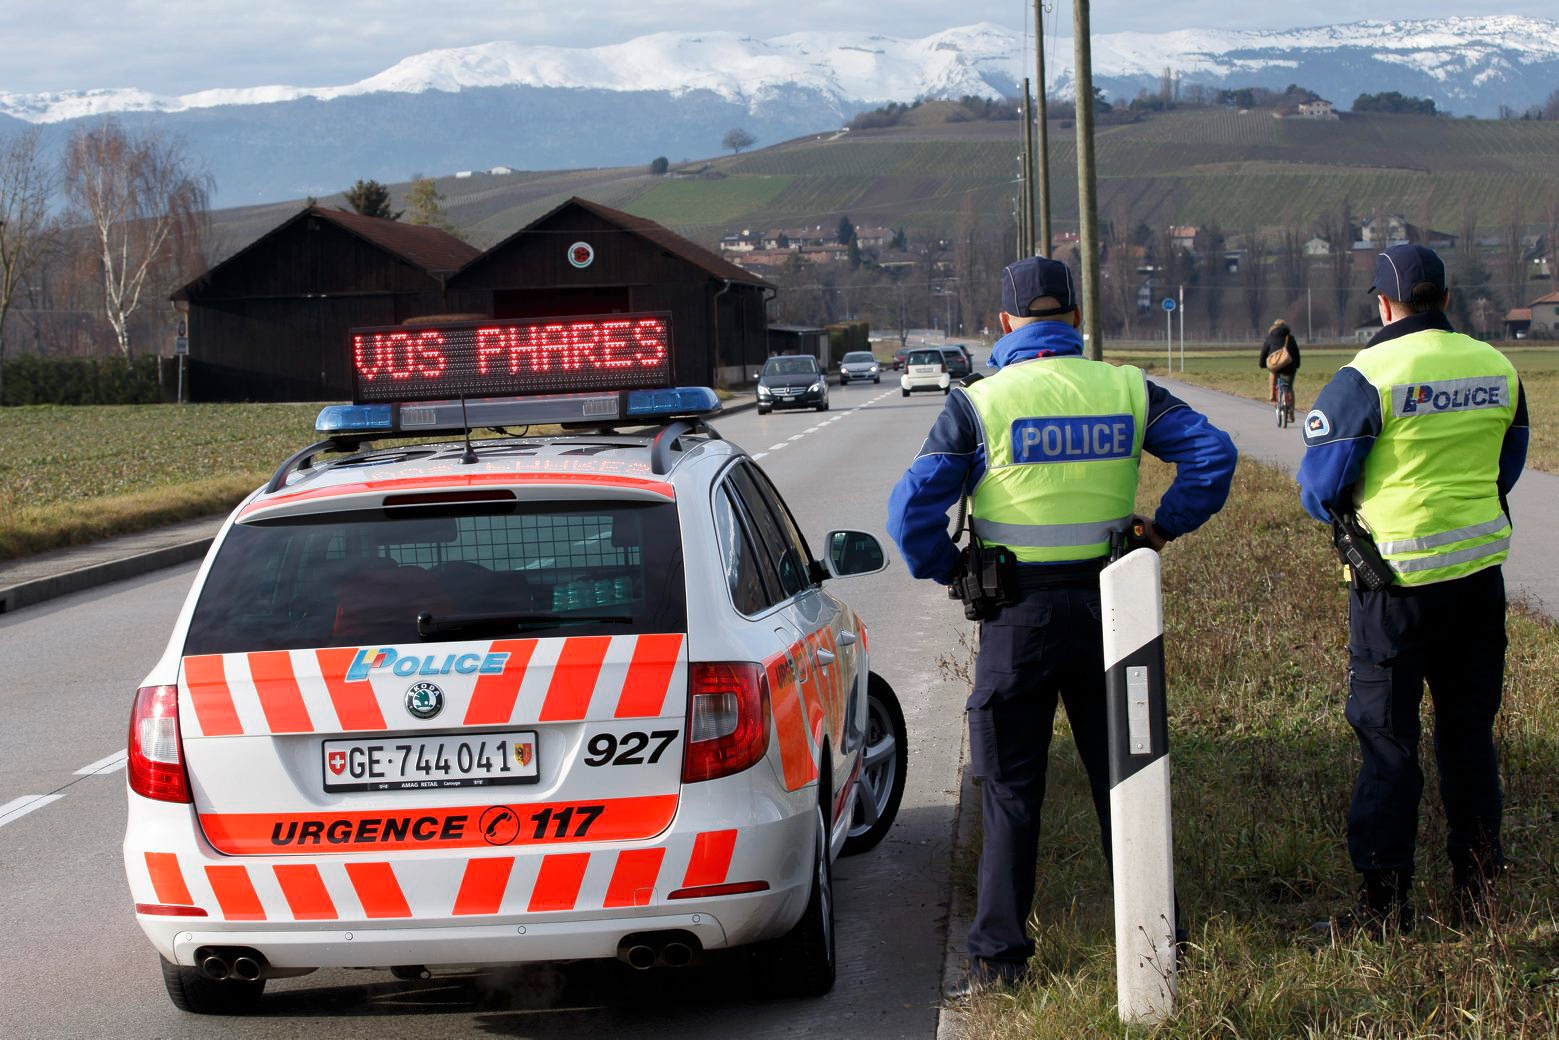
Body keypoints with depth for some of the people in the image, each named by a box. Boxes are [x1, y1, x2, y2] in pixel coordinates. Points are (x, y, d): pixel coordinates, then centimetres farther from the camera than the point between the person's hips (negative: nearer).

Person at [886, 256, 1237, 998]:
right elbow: (1211, 451, -4)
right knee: (1121, 774, 14)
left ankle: (999, 953, 5)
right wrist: (1164, 526, 4)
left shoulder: (979, 403, -8)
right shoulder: (1124, 390, 1)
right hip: (1107, 602, 3)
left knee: (1010, 786, 5)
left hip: (1019, 616, -3)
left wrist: (949, 571, 3)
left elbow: (913, 509, -12)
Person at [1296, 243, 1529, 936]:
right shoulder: (1498, 370, 3)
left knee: (1388, 738, 3)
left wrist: (1343, 513, 12)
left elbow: (1320, 486, -9)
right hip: (1481, 569, 5)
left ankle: (1385, 899, 4)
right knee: (1469, 731, 16)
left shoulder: (1368, 376, -14)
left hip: (1400, 575, -5)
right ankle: (1479, 885, 23)